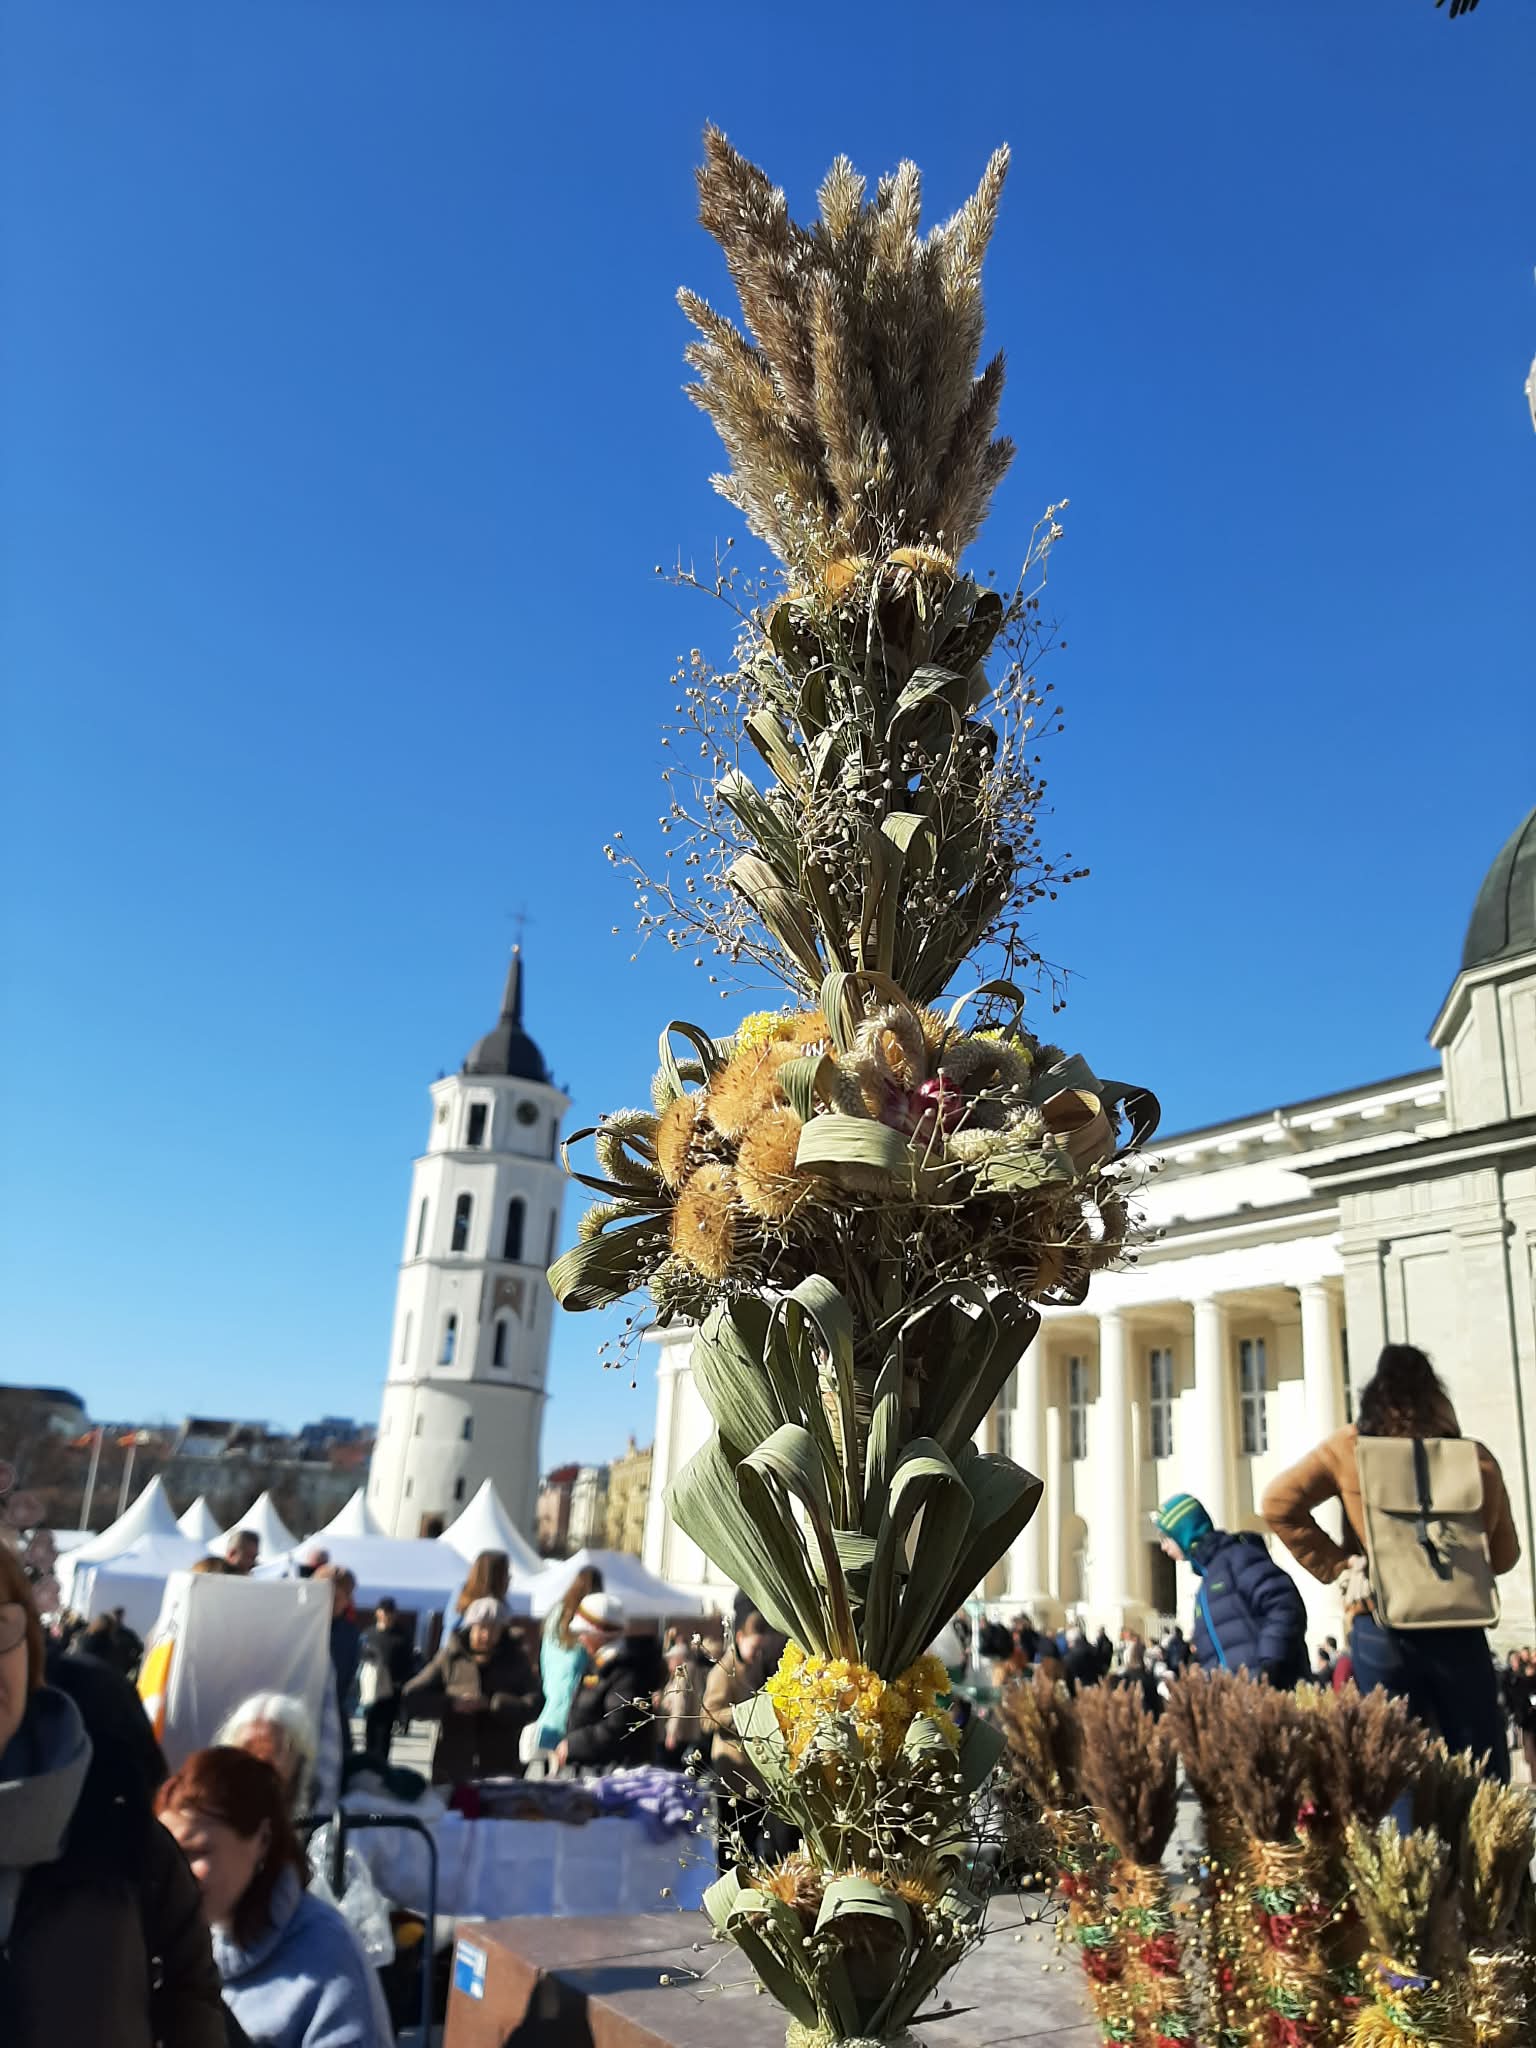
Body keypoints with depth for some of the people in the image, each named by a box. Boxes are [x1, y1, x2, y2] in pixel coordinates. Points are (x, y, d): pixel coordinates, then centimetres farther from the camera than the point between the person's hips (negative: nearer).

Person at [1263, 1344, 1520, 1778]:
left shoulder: (1348, 1448, -2)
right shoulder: (1474, 1457, 1)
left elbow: (1278, 1504, -7)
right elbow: (1504, 1556, 10)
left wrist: (1336, 1564, -1)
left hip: (1381, 1627, -1)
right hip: (1457, 1627, 1)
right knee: (1484, 1776, 11)